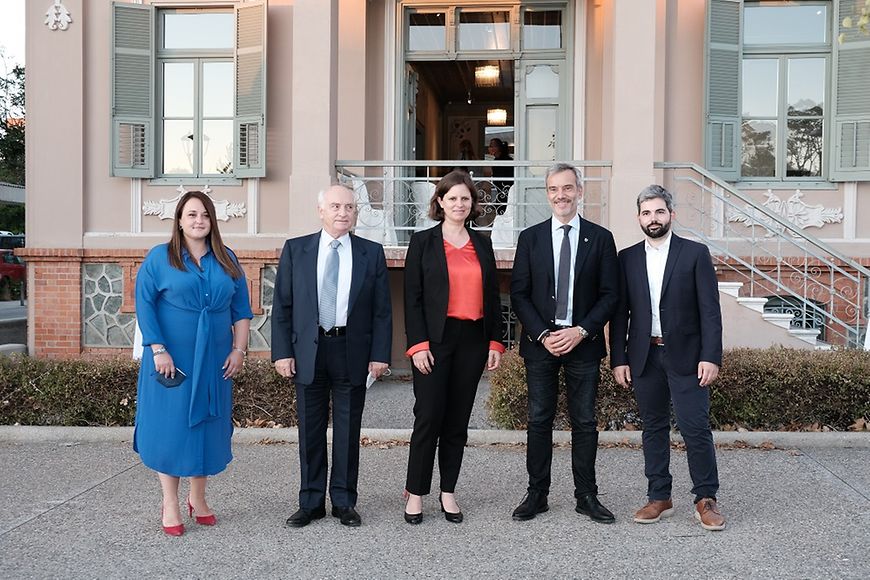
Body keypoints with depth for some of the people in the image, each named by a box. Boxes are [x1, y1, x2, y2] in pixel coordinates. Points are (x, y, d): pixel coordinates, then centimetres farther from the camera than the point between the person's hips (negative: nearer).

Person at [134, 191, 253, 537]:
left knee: (208, 424, 9)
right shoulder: (160, 258, -1)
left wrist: (239, 349, 1)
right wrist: (158, 350, -15)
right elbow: (144, 305, -7)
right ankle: (170, 504, 14)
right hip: (172, 359, -3)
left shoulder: (227, 260, 9)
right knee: (170, 424, 1)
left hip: (215, 360, 4)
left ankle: (198, 498, 25)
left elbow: (241, 309, 10)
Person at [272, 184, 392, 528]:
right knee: (310, 429, 8)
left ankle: (344, 502, 21)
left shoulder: (372, 253, 4)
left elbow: (382, 310, 3)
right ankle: (311, 503, 21)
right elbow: (282, 306, 3)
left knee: (348, 431, 8)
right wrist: (282, 352, -5)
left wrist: (380, 355, -4)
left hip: (352, 353, 0)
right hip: (308, 351, 0)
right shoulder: (295, 250, 4)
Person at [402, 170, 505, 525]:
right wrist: (418, 344, -11)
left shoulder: (482, 245, 12)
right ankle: (415, 493, 8)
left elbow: (492, 297, 13)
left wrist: (495, 342, 6)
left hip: (472, 340, 4)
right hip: (435, 339, -3)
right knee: (428, 417, -5)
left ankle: (448, 492, 18)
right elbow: (412, 297, -3)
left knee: (458, 419, 8)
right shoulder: (423, 242, 1)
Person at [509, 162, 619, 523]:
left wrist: (580, 331, -11)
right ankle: (537, 494, 15)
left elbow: (610, 294, 1)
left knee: (584, 422, 5)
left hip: (583, 342, 0)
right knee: (539, 420, 5)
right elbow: (519, 294, 2)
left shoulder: (600, 238, 4)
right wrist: (542, 334, -10)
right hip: (539, 342, 1)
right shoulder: (530, 238, 5)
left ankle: (586, 496, 16)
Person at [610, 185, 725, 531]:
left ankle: (706, 500, 10)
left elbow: (709, 309, -3)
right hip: (644, 356, 3)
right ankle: (659, 498, 19)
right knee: (653, 427, 9)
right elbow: (620, 313, 8)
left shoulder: (695, 253, 1)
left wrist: (711, 356, -11)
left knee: (696, 428, -4)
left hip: (685, 355, -3)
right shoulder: (627, 258, 8)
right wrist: (618, 359, 2)